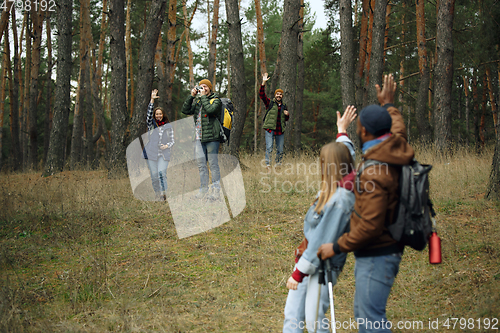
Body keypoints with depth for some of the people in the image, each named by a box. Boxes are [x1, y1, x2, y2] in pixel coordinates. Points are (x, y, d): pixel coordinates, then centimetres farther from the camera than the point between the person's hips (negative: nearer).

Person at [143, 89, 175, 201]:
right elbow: (149, 113, -8)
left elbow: (172, 140, 12)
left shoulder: (168, 126, 9)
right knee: (154, 175, 1)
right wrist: (152, 100, -18)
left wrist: (167, 146, -10)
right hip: (151, 153, 1)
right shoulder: (151, 125, 8)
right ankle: (157, 193, 16)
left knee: (162, 172, -18)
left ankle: (163, 194, -16)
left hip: (163, 154, -1)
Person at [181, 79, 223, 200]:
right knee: (201, 164, 8)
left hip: (211, 136, -6)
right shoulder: (197, 101, 16)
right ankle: (203, 190, 14)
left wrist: (203, 96, -11)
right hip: (199, 137, 6)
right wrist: (191, 96, 1)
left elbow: (210, 110, -20)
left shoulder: (216, 100, -1)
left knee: (213, 164, -4)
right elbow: (186, 110, 7)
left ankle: (216, 191, 0)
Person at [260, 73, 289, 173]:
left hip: (280, 130, 4)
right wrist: (263, 83, -17)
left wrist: (287, 115, 1)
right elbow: (262, 95, -8)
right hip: (270, 129, -4)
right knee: (269, 148, -12)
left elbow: (286, 119, 25)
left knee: (280, 149, 8)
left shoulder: (284, 106, 17)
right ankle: (268, 165, -12)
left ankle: (278, 165, 20)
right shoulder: (270, 103, 5)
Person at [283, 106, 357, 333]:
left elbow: (323, 239, -23)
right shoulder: (338, 185, 4)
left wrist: (299, 273, -19)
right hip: (309, 258, 9)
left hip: (324, 266, -9)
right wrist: (342, 131, 40)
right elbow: (346, 157, 27)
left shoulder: (340, 199, -23)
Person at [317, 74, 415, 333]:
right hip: (373, 253, 10)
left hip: (377, 256, -10)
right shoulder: (396, 153, 1)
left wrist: (337, 247, -16)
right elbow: (398, 130, 27)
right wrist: (388, 105, 39)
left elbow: (370, 225, -26)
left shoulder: (373, 174, -26)